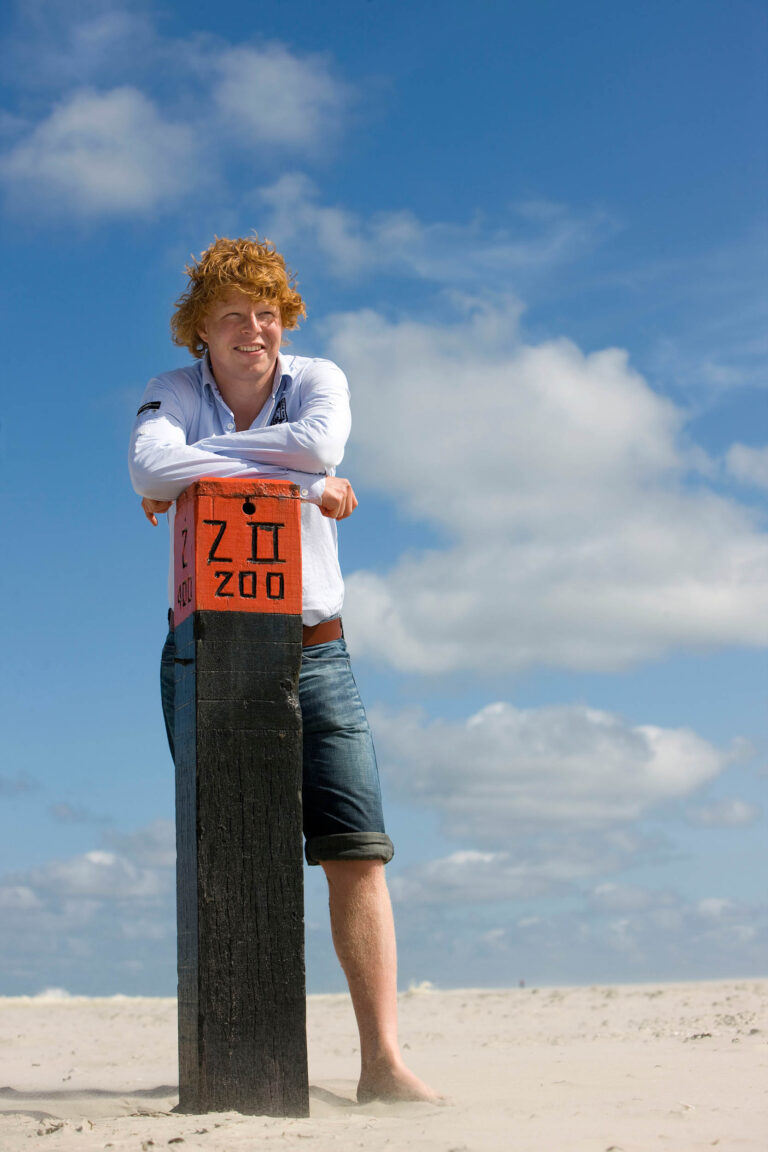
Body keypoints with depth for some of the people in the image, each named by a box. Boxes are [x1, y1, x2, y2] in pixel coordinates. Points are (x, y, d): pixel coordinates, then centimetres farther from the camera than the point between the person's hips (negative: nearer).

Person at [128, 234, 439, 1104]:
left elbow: (322, 444, -18)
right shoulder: (174, 394, 4)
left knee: (357, 852, -7)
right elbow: (150, 468, -19)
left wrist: (200, 460, -11)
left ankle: (382, 1059, -6)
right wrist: (298, 481, -17)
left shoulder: (317, 380, 6)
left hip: (312, 649, 1)